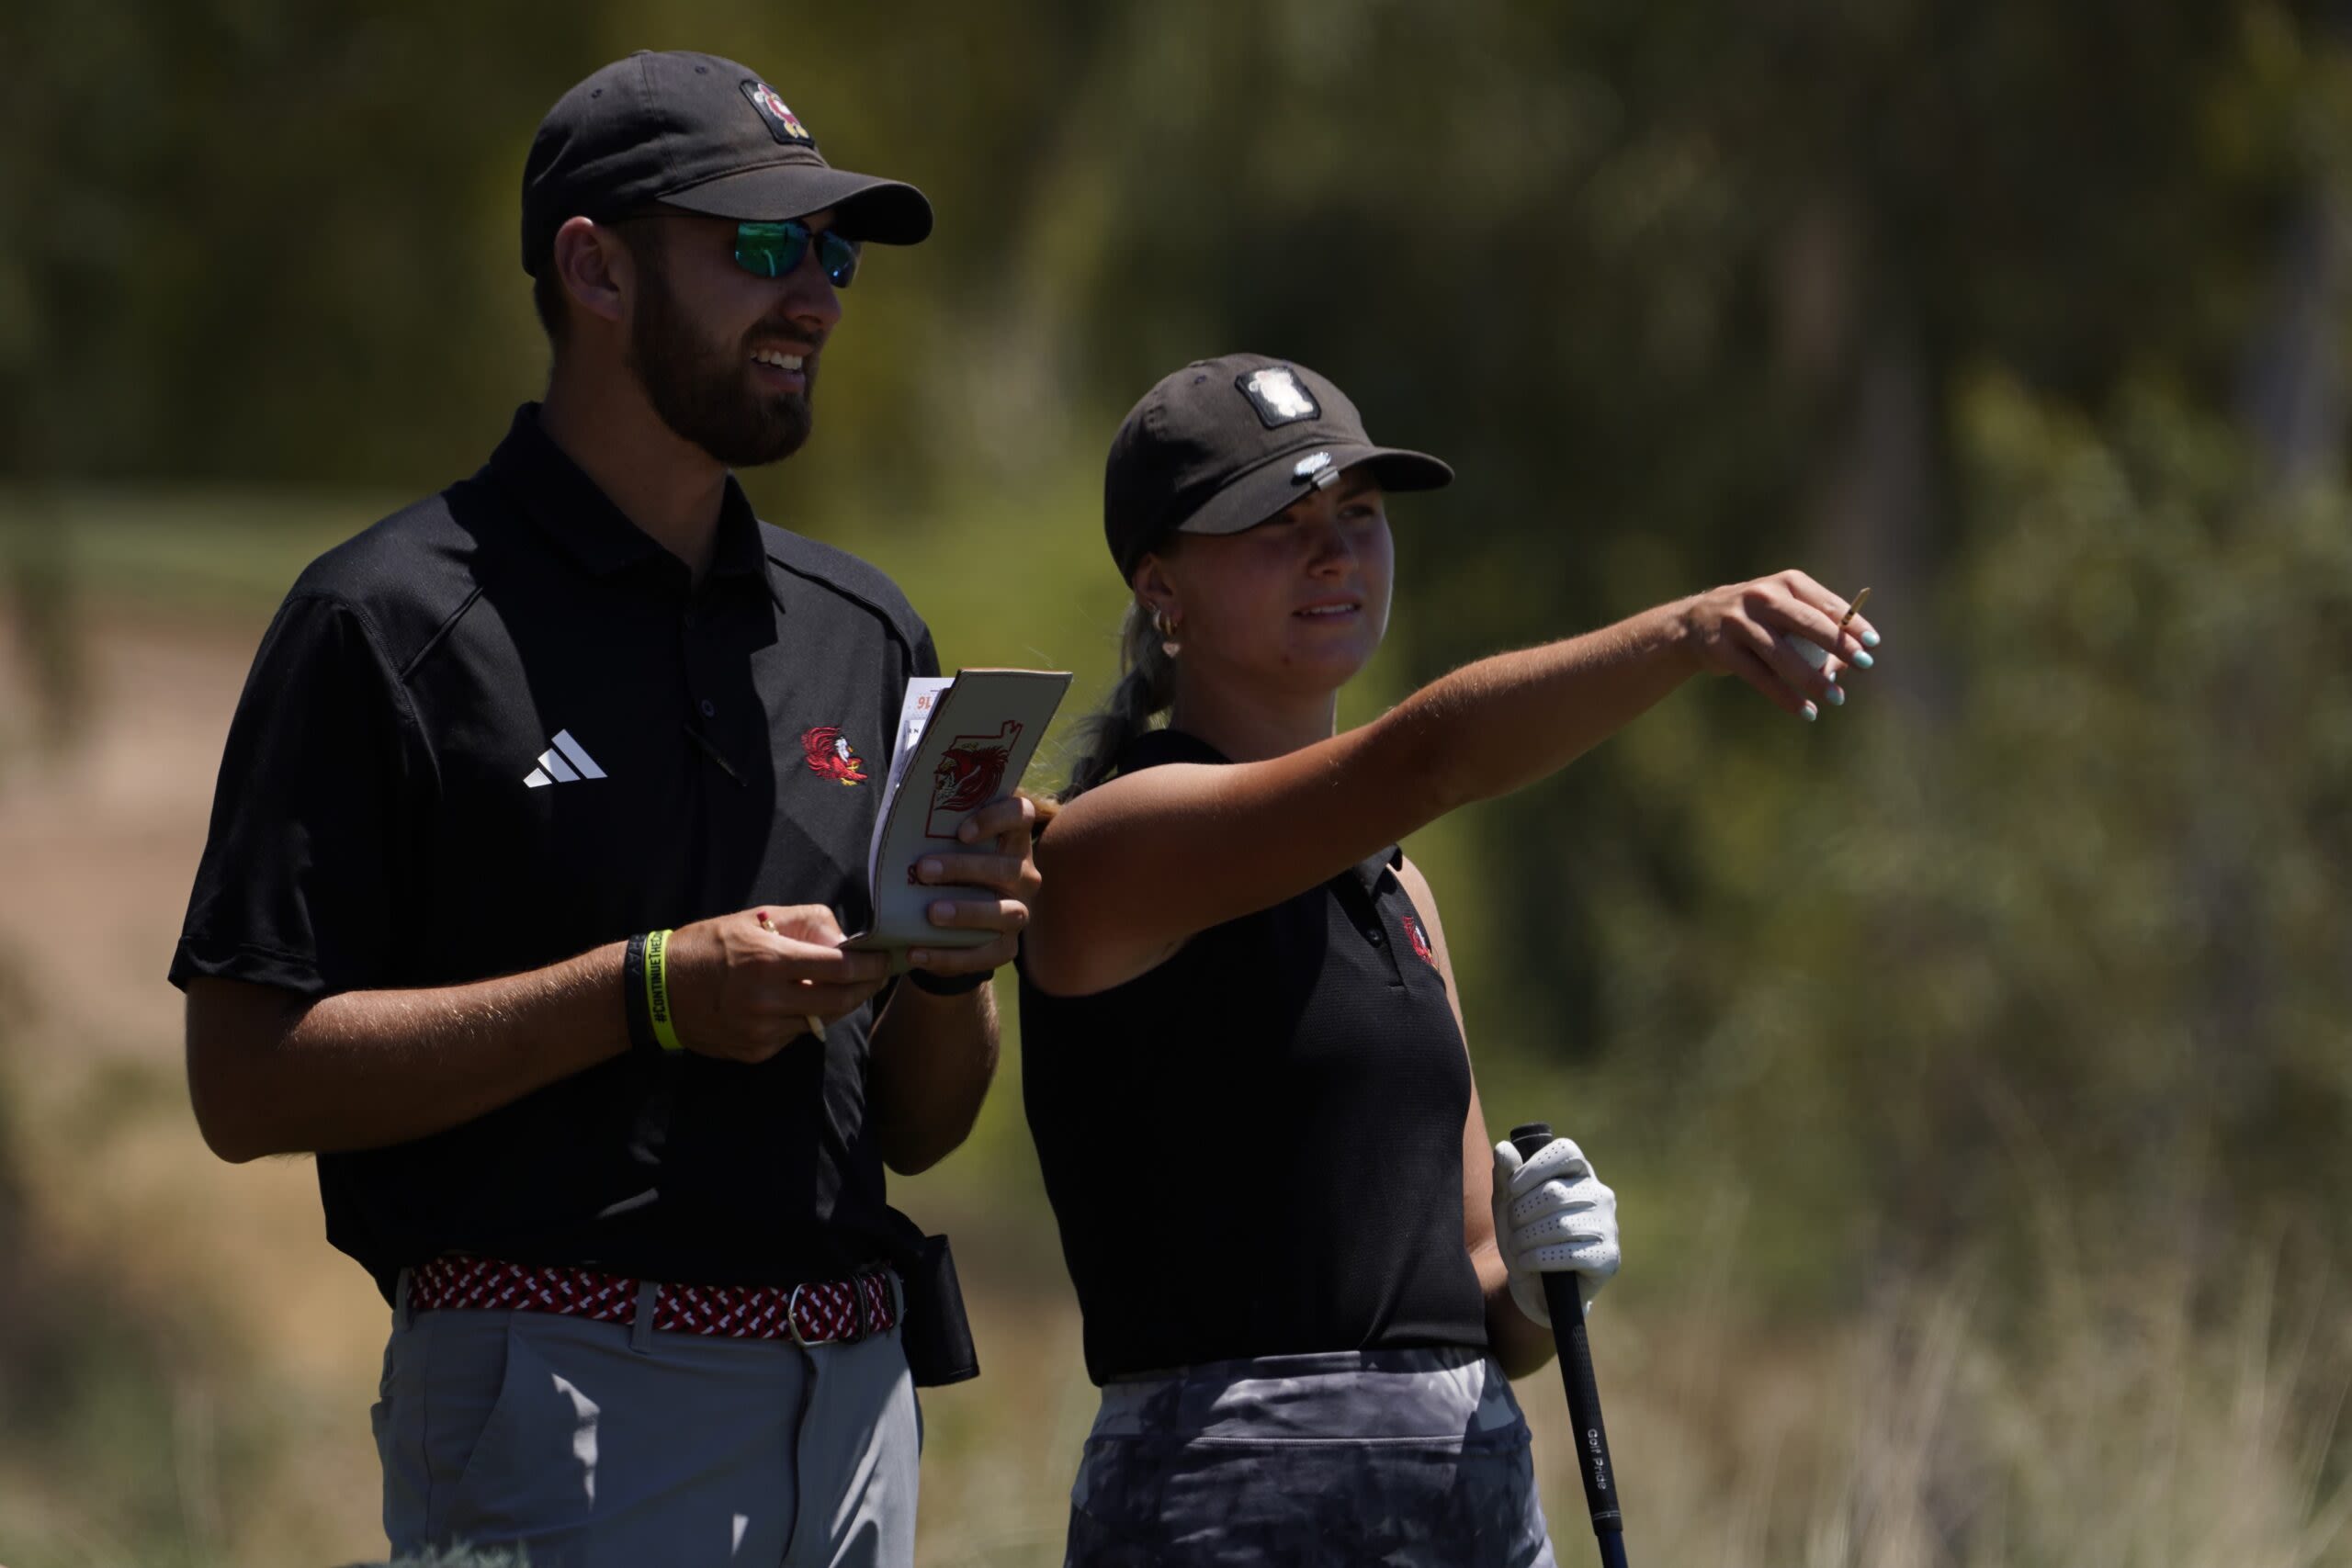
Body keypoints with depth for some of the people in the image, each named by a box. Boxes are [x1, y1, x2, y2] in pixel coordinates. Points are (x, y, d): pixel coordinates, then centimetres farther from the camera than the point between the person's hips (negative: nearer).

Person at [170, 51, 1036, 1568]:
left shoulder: (864, 631, 16)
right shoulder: (396, 623, -4)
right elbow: (247, 1080, -10)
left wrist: (954, 964, -3)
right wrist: (647, 995, -15)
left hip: (851, 1415, 6)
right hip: (558, 1422, -6)